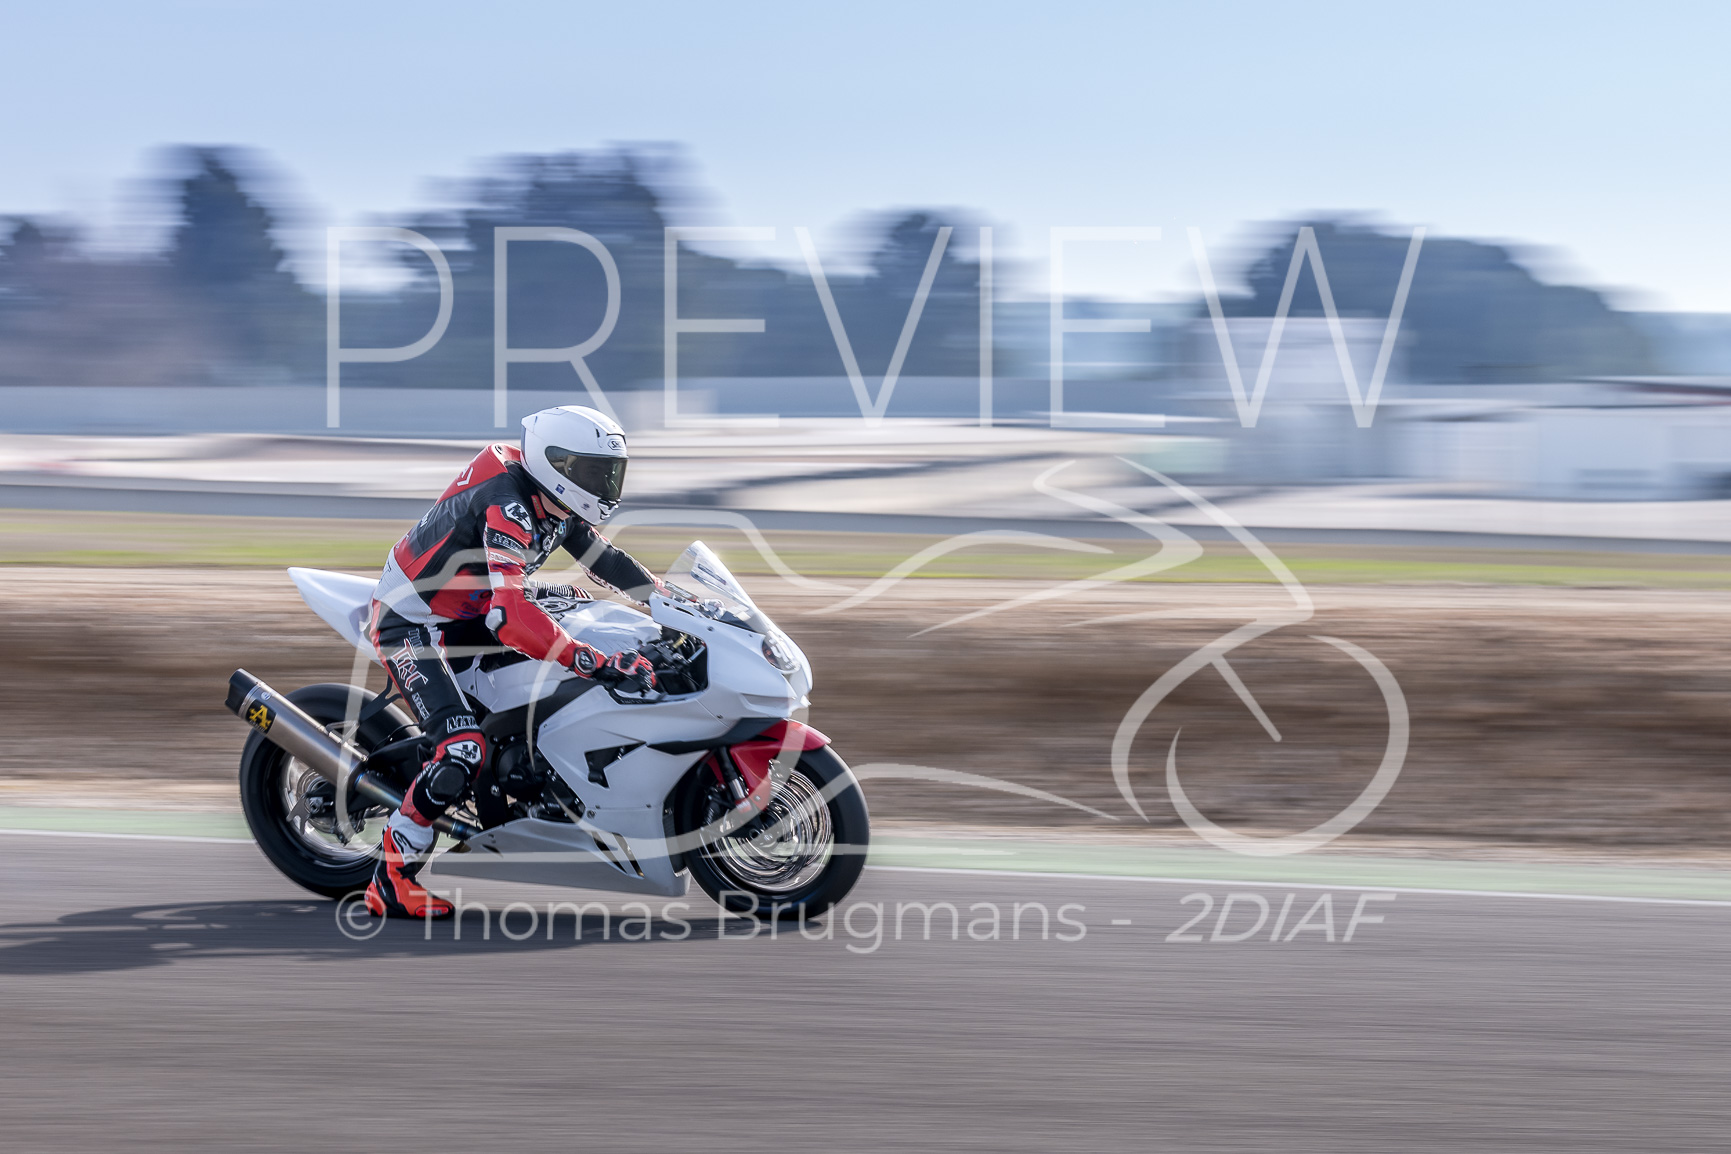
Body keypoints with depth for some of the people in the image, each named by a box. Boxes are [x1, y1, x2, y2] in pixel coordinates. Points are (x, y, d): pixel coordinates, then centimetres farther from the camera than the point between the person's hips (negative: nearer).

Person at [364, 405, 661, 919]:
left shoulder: (554, 505, -3)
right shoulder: (506, 508, -32)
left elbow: (603, 556, 15)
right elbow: (510, 619, -42)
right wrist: (601, 665, -45)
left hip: (463, 611, 10)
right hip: (409, 624, -10)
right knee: (463, 749, -26)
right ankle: (390, 881, -15)